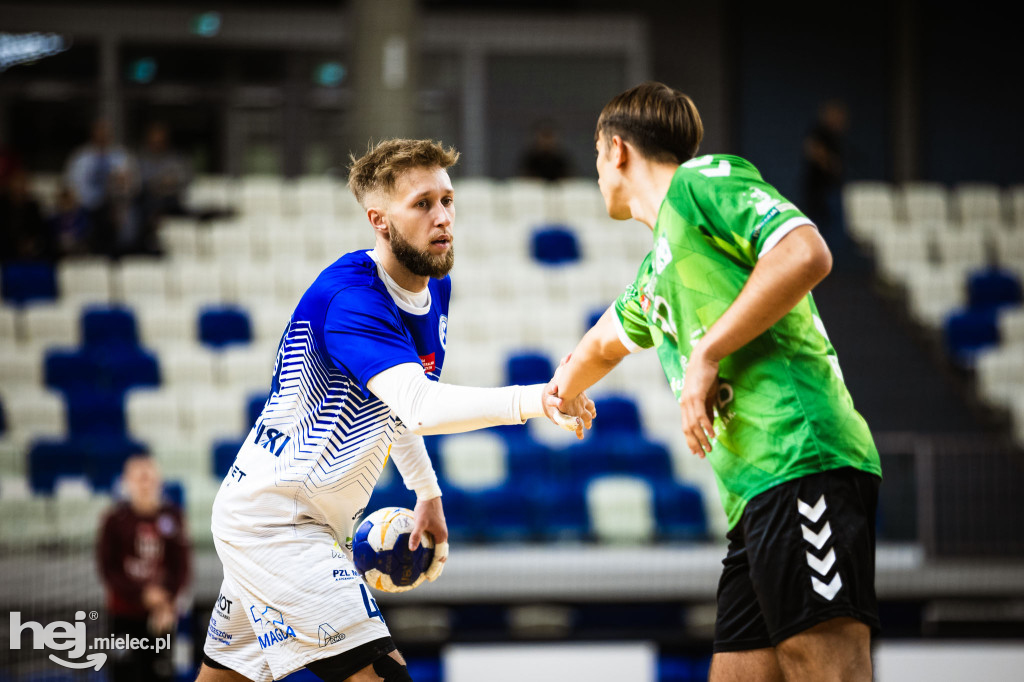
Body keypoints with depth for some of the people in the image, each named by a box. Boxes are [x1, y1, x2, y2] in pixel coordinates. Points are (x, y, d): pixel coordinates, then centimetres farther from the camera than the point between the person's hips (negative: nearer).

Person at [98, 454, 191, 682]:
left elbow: (182, 566, 1)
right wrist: (142, 593, -17)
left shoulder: (172, 516, 3)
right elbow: (108, 570, -4)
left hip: (162, 614, 2)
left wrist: (168, 603, -13)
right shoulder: (115, 520, -2)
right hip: (125, 613, -2)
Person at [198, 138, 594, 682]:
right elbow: (419, 405, -39)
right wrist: (532, 401, -50)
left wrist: (427, 493, 22)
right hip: (276, 518, -10)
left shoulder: (434, 288, 7)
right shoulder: (348, 295, -24)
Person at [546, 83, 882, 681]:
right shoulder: (655, 270, 30)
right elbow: (603, 346, 52)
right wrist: (554, 396, 71)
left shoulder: (704, 180, 3)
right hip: (753, 496, 9)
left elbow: (806, 254, -13)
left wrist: (706, 353, -11)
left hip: (802, 460, -9)